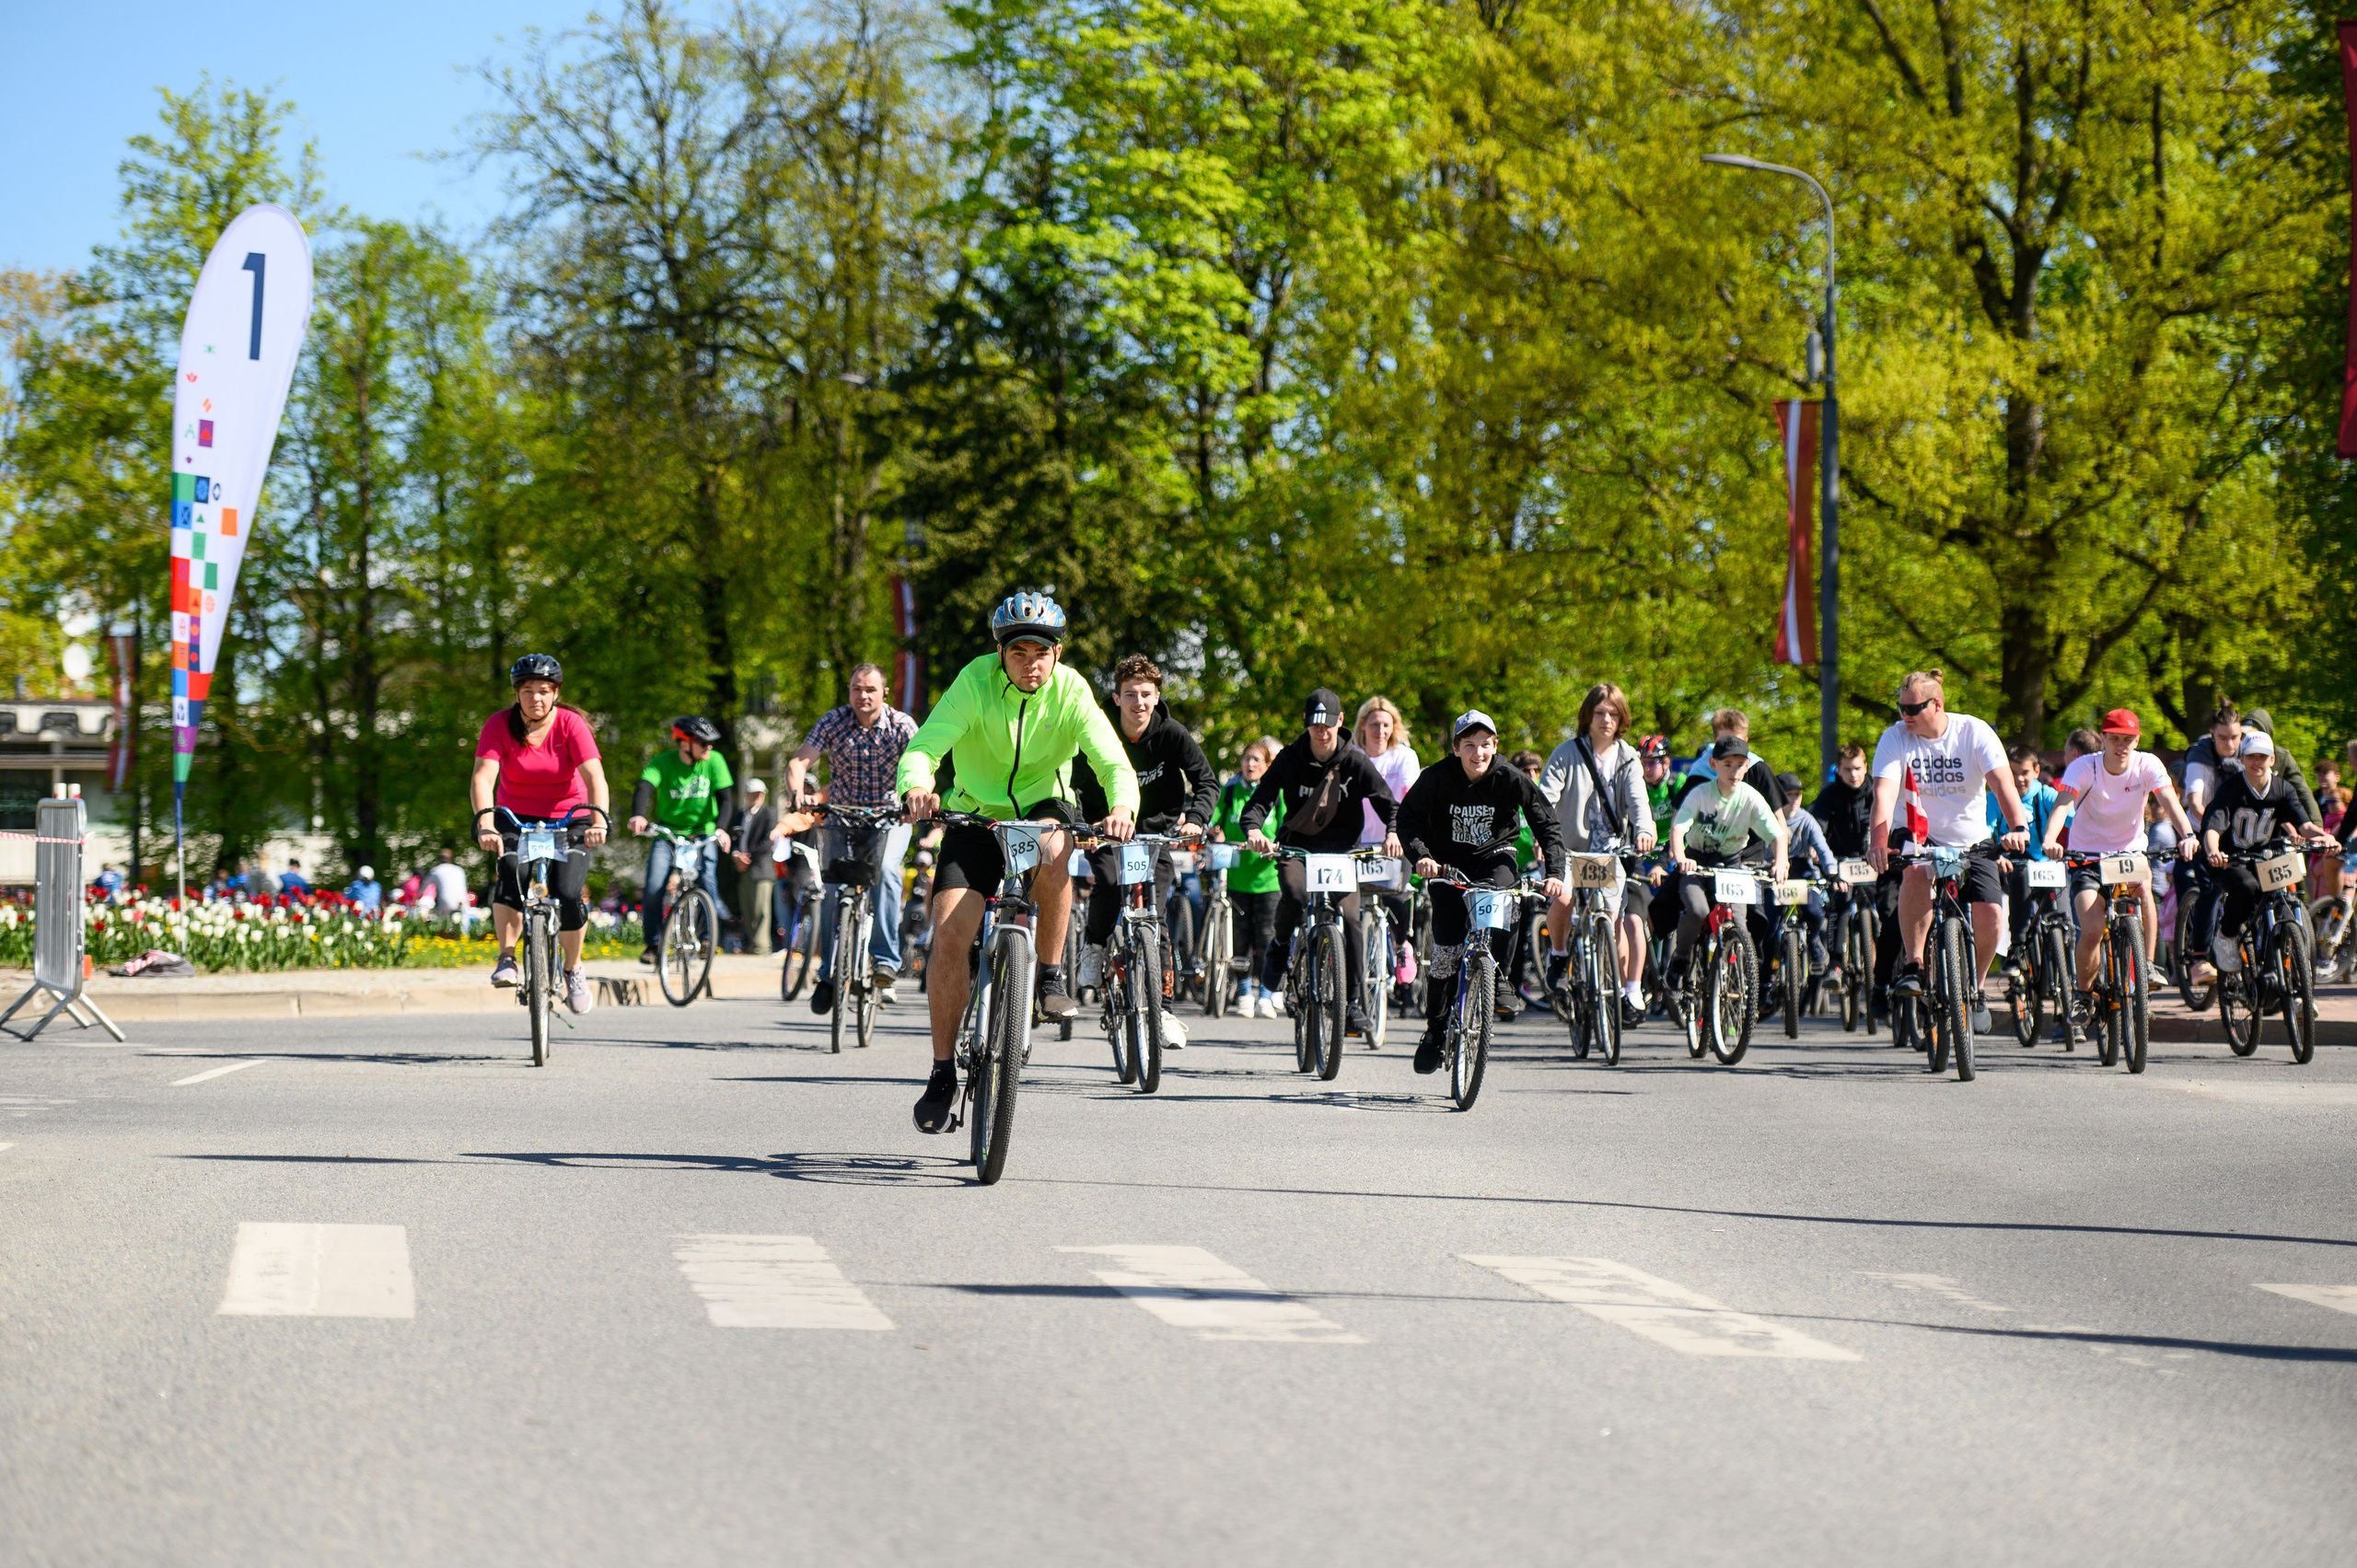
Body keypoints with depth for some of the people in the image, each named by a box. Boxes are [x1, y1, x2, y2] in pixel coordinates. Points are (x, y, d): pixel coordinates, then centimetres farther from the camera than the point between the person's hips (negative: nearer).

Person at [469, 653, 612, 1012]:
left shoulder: (570, 724, -15)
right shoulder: (499, 726, -13)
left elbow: (595, 776, -26)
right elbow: (483, 777, -25)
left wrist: (599, 820, -44)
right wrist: (485, 824, -43)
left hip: (568, 820, -1)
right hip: (516, 818, 1)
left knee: (568, 895, -19)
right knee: (512, 876, -30)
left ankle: (573, 970, 7)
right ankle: (507, 959, -17)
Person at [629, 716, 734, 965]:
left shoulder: (714, 761, -7)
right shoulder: (662, 762, -12)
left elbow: (723, 798, -12)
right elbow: (644, 788, -28)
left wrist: (721, 828, -31)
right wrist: (638, 816, -49)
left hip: (703, 832, 0)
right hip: (667, 832, 0)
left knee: (706, 880, -23)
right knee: (653, 888, -15)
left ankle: (708, 935, -2)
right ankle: (652, 943, 4)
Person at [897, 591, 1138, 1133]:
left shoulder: (1071, 692, -16)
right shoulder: (976, 682, -18)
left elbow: (1114, 764, -23)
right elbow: (923, 746, -27)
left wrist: (1122, 807, -45)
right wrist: (917, 785, -50)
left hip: (1043, 806, 0)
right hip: (976, 814, 0)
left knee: (1052, 853, -37)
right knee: (949, 933, -16)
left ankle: (1050, 976, -15)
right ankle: (943, 1071, -4)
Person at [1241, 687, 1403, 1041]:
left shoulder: (1355, 762, -2)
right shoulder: (1290, 760, -2)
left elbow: (1387, 802, -5)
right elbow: (1260, 800, -9)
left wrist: (1393, 832, -27)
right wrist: (1254, 829, -32)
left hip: (1342, 851, 0)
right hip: (1297, 848, 0)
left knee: (1349, 917, -18)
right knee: (1295, 893, -32)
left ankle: (1354, 1002, -5)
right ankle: (1280, 946, 0)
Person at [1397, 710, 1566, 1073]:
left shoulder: (1511, 780, -16)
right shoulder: (1437, 778, -16)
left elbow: (1548, 823, -14)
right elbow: (1406, 818, -13)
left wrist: (1555, 872, -26)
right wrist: (1421, 855, -31)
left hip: (1493, 856, 0)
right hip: (1449, 863, 0)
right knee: (1446, 950, -11)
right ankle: (1436, 1030, 6)